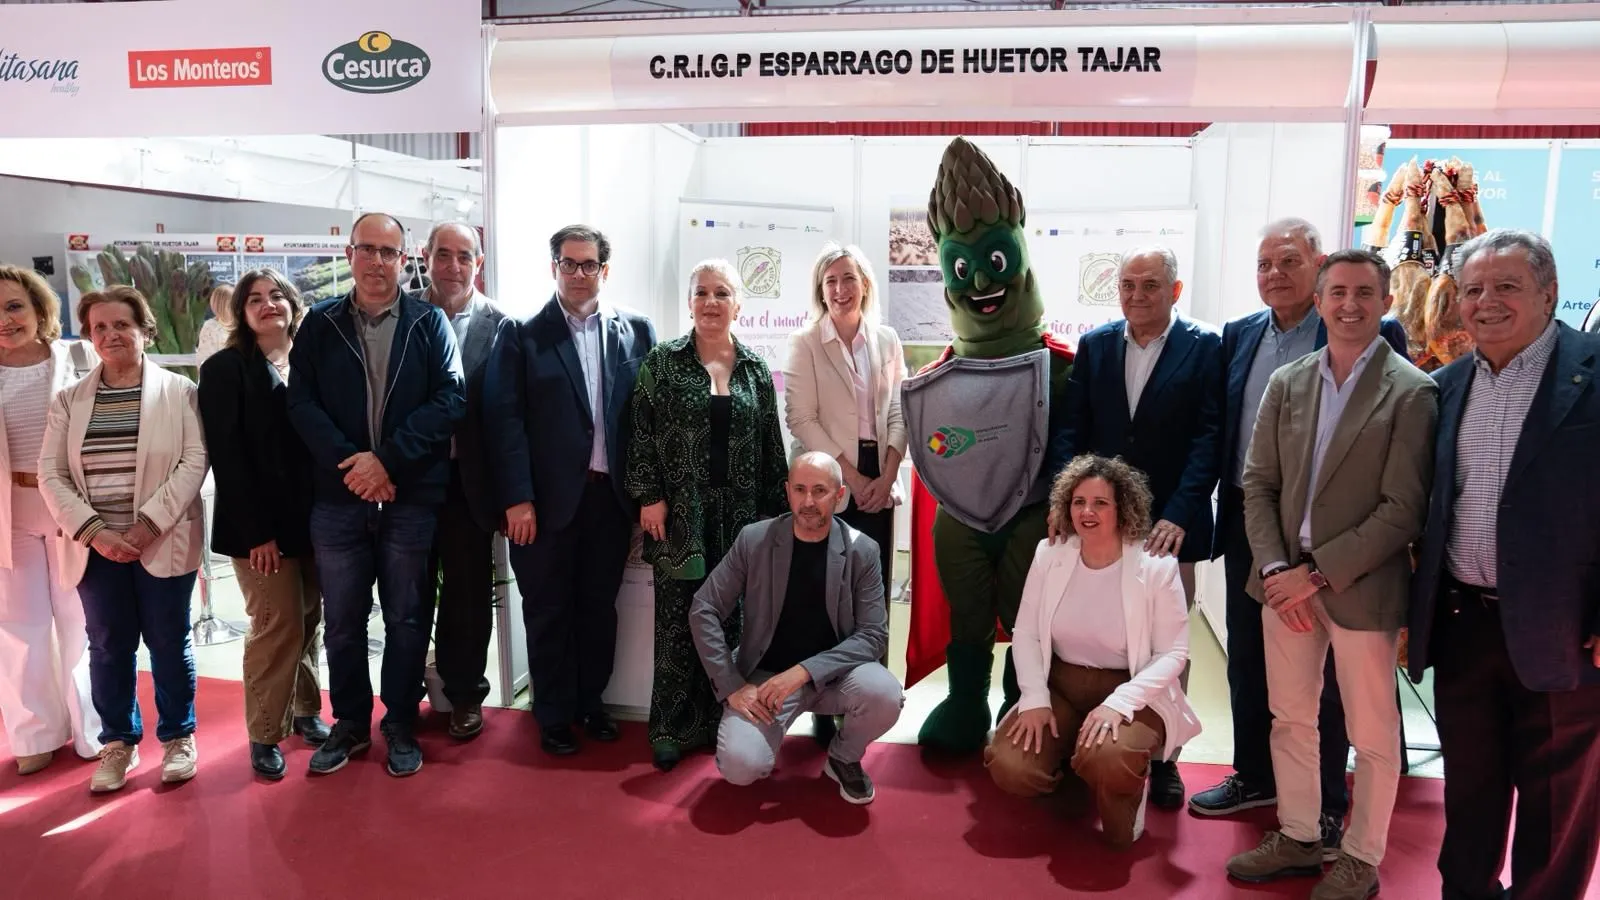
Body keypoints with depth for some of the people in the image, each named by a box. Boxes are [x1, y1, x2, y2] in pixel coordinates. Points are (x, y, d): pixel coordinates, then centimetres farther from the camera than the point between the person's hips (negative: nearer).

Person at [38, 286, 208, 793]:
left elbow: (194, 461, -8)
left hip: (163, 542, -2)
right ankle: (119, 742, 24)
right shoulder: (69, 401, 8)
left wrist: (148, 525, -16)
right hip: (96, 546, 3)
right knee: (109, 648, 9)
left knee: (168, 643, 6)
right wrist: (94, 532, -11)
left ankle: (178, 737, 22)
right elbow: (51, 474, 3)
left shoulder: (179, 391, 0)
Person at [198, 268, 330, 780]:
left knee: (309, 621, 10)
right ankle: (265, 734, 10)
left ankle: (305, 711, 26)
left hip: (313, 517, 4)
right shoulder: (225, 369, -3)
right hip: (260, 524, -4)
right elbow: (226, 454, -10)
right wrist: (255, 530, -15)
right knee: (277, 626, -3)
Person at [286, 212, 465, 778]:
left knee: (408, 619, 8)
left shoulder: (429, 323, 2)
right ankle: (349, 722, 28)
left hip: (412, 497, -1)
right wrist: (350, 463, -14)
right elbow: (301, 403, -1)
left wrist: (387, 459, -15)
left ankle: (401, 725, 23)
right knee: (342, 620, 11)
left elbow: (450, 400, -7)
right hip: (338, 497, 2)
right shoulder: (320, 324, 7)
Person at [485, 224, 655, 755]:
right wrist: (517, 498, -12)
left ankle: (590, 702, 32)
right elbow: (504, 417, -7)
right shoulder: (522, 333, -2)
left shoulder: (636, 331, 5)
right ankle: (554, 716, 26)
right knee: (548, 610, 10)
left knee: (599, 606, 14)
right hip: (547, 498, -2)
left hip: (611, 495, 2)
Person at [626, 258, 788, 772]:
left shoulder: (755, 368, 8)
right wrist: (649, 497, -9)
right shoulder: (663, 361, 1)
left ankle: (722, 719, 21)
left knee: (731, 618, 8)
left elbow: (770, 445, 8)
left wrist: (773, 511, 5)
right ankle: (671, 726, 14)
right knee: (677, 619, 2)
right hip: (679, 513, -2)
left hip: (739, 514, 2)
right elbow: (642, 432, -2)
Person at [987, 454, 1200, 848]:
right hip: (1059, 685, 4)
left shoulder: (1157, 565, -13)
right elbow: (1025, 633, 1)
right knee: (1008, 767, -18)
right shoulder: (1049, 553, -3)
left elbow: (1173, 653, -12)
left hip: (1131, 693, -3)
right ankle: (1074, 774, 16)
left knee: (1106, 761, -35)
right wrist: (1034, 698, -13)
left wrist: (1118, 703, -25)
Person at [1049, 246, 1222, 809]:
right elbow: (1073, 431, 5)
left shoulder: (1204, 348, -2)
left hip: (1169, 525, -2)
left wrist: (1179, 514, -18)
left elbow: (1208, 437, -9)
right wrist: (1065, 500, -9)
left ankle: (1162, 757, 22)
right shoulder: (1094, 346, 8)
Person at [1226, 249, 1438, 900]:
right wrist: (1276, 569, -7)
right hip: (1285, 582, 5)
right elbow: (1258, 484, 5)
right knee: (1289, 720, 16)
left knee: (1371, 735, 10)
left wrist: (1318, 573, -16)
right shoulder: (1285, 383, 6)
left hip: (1361, 587, -4)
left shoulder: (1412, 393, -9)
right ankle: (1297, 837, 34)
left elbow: (1403, 509, -14)